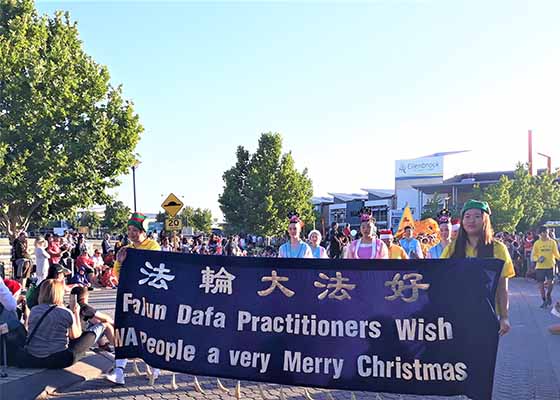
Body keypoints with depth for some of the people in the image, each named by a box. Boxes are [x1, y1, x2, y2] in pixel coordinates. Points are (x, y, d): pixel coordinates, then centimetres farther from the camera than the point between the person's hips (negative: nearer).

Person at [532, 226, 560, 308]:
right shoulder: (537, 243, 0)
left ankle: (548, 295, 20)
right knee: (541, 284, 3)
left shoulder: (552, 242, 2)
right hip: (540, 266, 0)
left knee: (550, 282, -11)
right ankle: (544, 301, 19)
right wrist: (538, 259, -16)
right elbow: (534, 255, 4)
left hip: (550, 265, 0)